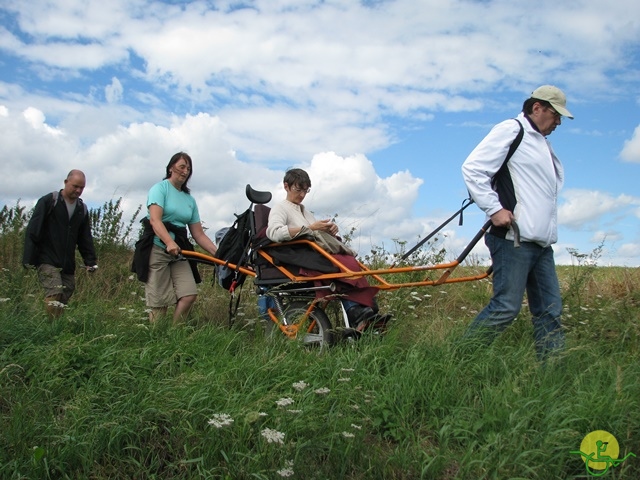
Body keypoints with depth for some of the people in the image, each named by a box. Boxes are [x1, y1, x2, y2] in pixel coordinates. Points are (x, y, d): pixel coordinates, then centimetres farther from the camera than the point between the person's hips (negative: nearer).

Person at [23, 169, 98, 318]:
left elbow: (85, 238, 16)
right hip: (47, 261, -5)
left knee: (65, 298, 3)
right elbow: (32, 232, -6)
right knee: (55, 294, -20)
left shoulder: (82, 209, 13)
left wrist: (90, 261, 6)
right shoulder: (48, 201, -3)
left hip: (68, 265, 5)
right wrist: (29, 259, -11)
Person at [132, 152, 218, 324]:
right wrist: (170, 243, -32)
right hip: (157, 249, -5)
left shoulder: (190, 199, 15)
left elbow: (199, 234, 11)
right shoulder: (160, 188, 0)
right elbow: (155, 220, -16)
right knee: (159, 303, -6)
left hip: (179, 252, 5)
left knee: (190, 295, -11)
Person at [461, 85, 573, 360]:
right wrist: (494, 209, -18)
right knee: (506, 307, -10)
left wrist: (547, 231, 17)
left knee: (550, 311, 8)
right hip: (514, 238, -9)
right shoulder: (511, 130, -3)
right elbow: (472, 169, -13)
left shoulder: (542, 143, 25)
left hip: (541, 242, 9)